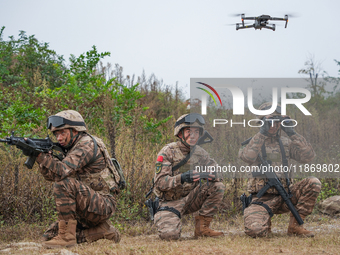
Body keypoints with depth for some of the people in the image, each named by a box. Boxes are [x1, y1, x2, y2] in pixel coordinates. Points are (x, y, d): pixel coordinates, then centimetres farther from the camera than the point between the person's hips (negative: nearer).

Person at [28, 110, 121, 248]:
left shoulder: (88, 144, -15)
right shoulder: (72, 148, 15)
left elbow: (61, 171, -28)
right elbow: (51, 175, 6)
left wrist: (39, 153, -30)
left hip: (103, 204, -10)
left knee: (64, 184, -29)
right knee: (50, 236, 4)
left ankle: (66, 236, -22)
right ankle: (102, 230, 7)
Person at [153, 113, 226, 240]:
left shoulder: (200, 152, 3)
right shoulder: (168, 152, -13)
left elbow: (217, 173, 2)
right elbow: (160, 182, -19)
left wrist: (213, 176, -25)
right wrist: (181, 178, -38)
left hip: (190, 199, 5)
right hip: (171, 202, -5)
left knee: (218, 187, -15)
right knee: (170, 234, -29)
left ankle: (202, 227, -8)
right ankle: (164, 220, 10)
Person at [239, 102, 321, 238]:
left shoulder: (286, 143, 13)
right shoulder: (254, 142, 4)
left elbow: (308, 156, -2)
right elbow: (247, 157, -20)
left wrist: (292, 133, -6)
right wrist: (262, 133, -19)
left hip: (285, 195, 3)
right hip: (262, 198, -3)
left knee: (314, 183, -20)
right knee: (255, 229, -31)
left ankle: (295, 225, -8)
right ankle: (266, 222, 11)